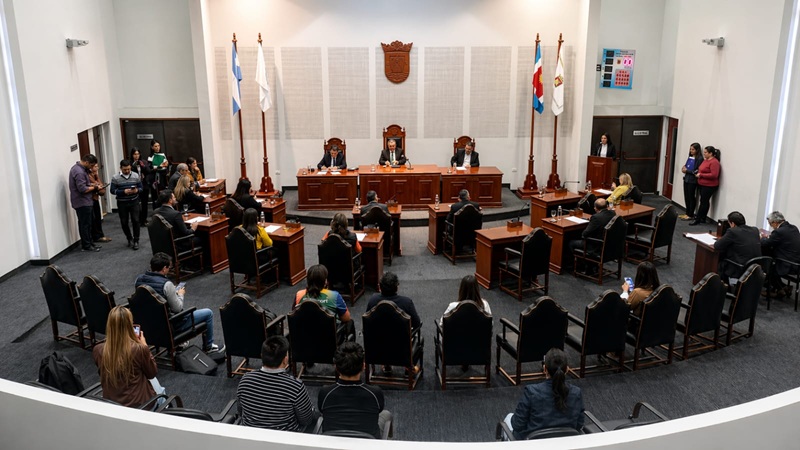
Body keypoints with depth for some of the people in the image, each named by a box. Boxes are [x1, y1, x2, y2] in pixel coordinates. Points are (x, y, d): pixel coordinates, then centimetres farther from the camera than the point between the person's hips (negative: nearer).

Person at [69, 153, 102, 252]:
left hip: (82, 202, 10)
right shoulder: (79, 172, -21)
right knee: (85, 224, -3)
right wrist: (95, 187, -12)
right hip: (82, 202, -10)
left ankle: (89, 243, 24)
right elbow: (83, 189, -25)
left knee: (86, 224, 16)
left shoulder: (78, 168, 12)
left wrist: (92, 184, 8)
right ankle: (86, 246, 4)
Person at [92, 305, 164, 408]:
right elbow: (152, 373, -6)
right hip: (138, 403, -3)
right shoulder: (140, 349, -25)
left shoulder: (97, 350, -15)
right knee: (153, 380, 31)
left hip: (110, 405, 4)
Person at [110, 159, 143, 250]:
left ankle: (136, 241, 7)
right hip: (122, 203, 0)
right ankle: (129, 238, 30)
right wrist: (124, 191, -22)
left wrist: (137, 190, -19)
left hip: (134, 202, 0)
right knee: (124, 222, 9)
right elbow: (113, 190, -7)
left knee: (135, 221, -4)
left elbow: (141, 188, 4)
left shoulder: (135, 176, -2)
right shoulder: (115, 178, -6)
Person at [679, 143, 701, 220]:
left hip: (693, 181, -8)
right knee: (686, 197, 13)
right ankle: (687, 213, 23)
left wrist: (686, 170, -12)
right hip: (686, 179, 8)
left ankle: (691, 215, 7)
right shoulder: (690, 157, 11)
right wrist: (683, 168, -2)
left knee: (691, 197, 0)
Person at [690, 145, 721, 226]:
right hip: (702, 184, 9)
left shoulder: (714, 162, -17)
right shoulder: (705, 160, 12)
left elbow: (714, 175, -25)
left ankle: (697, 219, -2)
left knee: (703, 202, -4)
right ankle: (702, 219, 19)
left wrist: (701, 175, -20)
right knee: (704, 202, 13)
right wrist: (697, 173, 6)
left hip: (709, 186, -9)